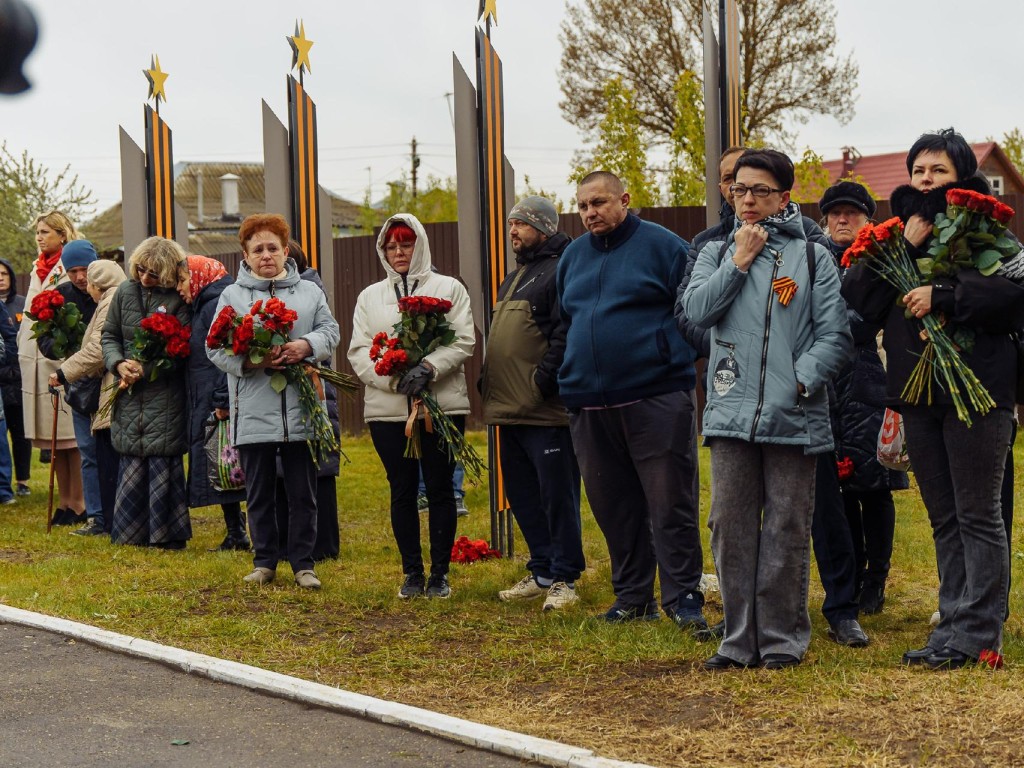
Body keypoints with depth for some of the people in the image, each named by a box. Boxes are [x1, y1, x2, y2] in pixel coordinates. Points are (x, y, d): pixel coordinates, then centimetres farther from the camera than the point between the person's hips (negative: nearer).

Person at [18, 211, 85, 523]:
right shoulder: (38, 269, 19)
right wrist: (23, 347, 18)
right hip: (36, 360, 8)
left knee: (70, 436, -6)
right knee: (52, 439, 9)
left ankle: (77, 504, -2)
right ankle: (64, 503, 14)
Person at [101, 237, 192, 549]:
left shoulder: (180, 299, -9)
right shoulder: (125, 292, 6)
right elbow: (109, 334, 13)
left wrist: (145, 369, -15)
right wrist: (119, 364, -5)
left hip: (166, 395, -4)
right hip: (130, 395, 4)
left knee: (163, 462, -2)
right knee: (132, 463, 7)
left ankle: (168, 534, 7)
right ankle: (132, 532, 16)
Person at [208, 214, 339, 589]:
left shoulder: (310, 292, 10)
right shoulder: (231, 296, 5)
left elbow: (329, 331, 6)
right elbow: (215, 348, -1)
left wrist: (306, 346, -14)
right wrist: (249, 361, -17)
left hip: (300, 412, 1)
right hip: (253, 413, 0)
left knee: (303, 493, 5)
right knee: (259, 494, 8)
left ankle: (303, 563, 13)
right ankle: (264, 562, 20)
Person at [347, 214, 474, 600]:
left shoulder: (449, 289, 8)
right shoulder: (370, 297, 15)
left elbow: (463, 341, -3)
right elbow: (358, 351, 4)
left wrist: (429, 368, -19)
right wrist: (392, 376, -14)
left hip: (442, 404, -2)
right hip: (387, 408, 2)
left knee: (440, 489, 1)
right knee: (402, 491, 5)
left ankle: (440, 573, 9)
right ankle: (412, 572, 14)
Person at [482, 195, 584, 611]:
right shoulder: (515, 277, 22)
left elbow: (566, 335, -19)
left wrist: (542, 381, -22)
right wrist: (489, 383, 19)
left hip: (546, 411, -10)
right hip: (509, 410, 10)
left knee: (557, 496, -4)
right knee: (523, 498, 14)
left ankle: (564, 579, 2)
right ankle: (541, 572, 22)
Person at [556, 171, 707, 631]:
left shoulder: (662, 246, -2)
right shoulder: (573, 256, 16)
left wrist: (673, 360, -7)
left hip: (656, 399, -6)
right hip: (590, 405, 6)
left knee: (671, 502, -4)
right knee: (613, 507, 9)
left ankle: (683, 597, 1)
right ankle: (632, 596, 19)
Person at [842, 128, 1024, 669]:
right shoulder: (898, 233, 14)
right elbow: (856, 296, 0)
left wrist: (942, 294, -18)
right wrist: (903, 250, -9)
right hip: (918, 394, 6)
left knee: (978, 515, -4)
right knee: (944, 519, 10)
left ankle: (977, 634, -3)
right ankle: (955, 626, 15)